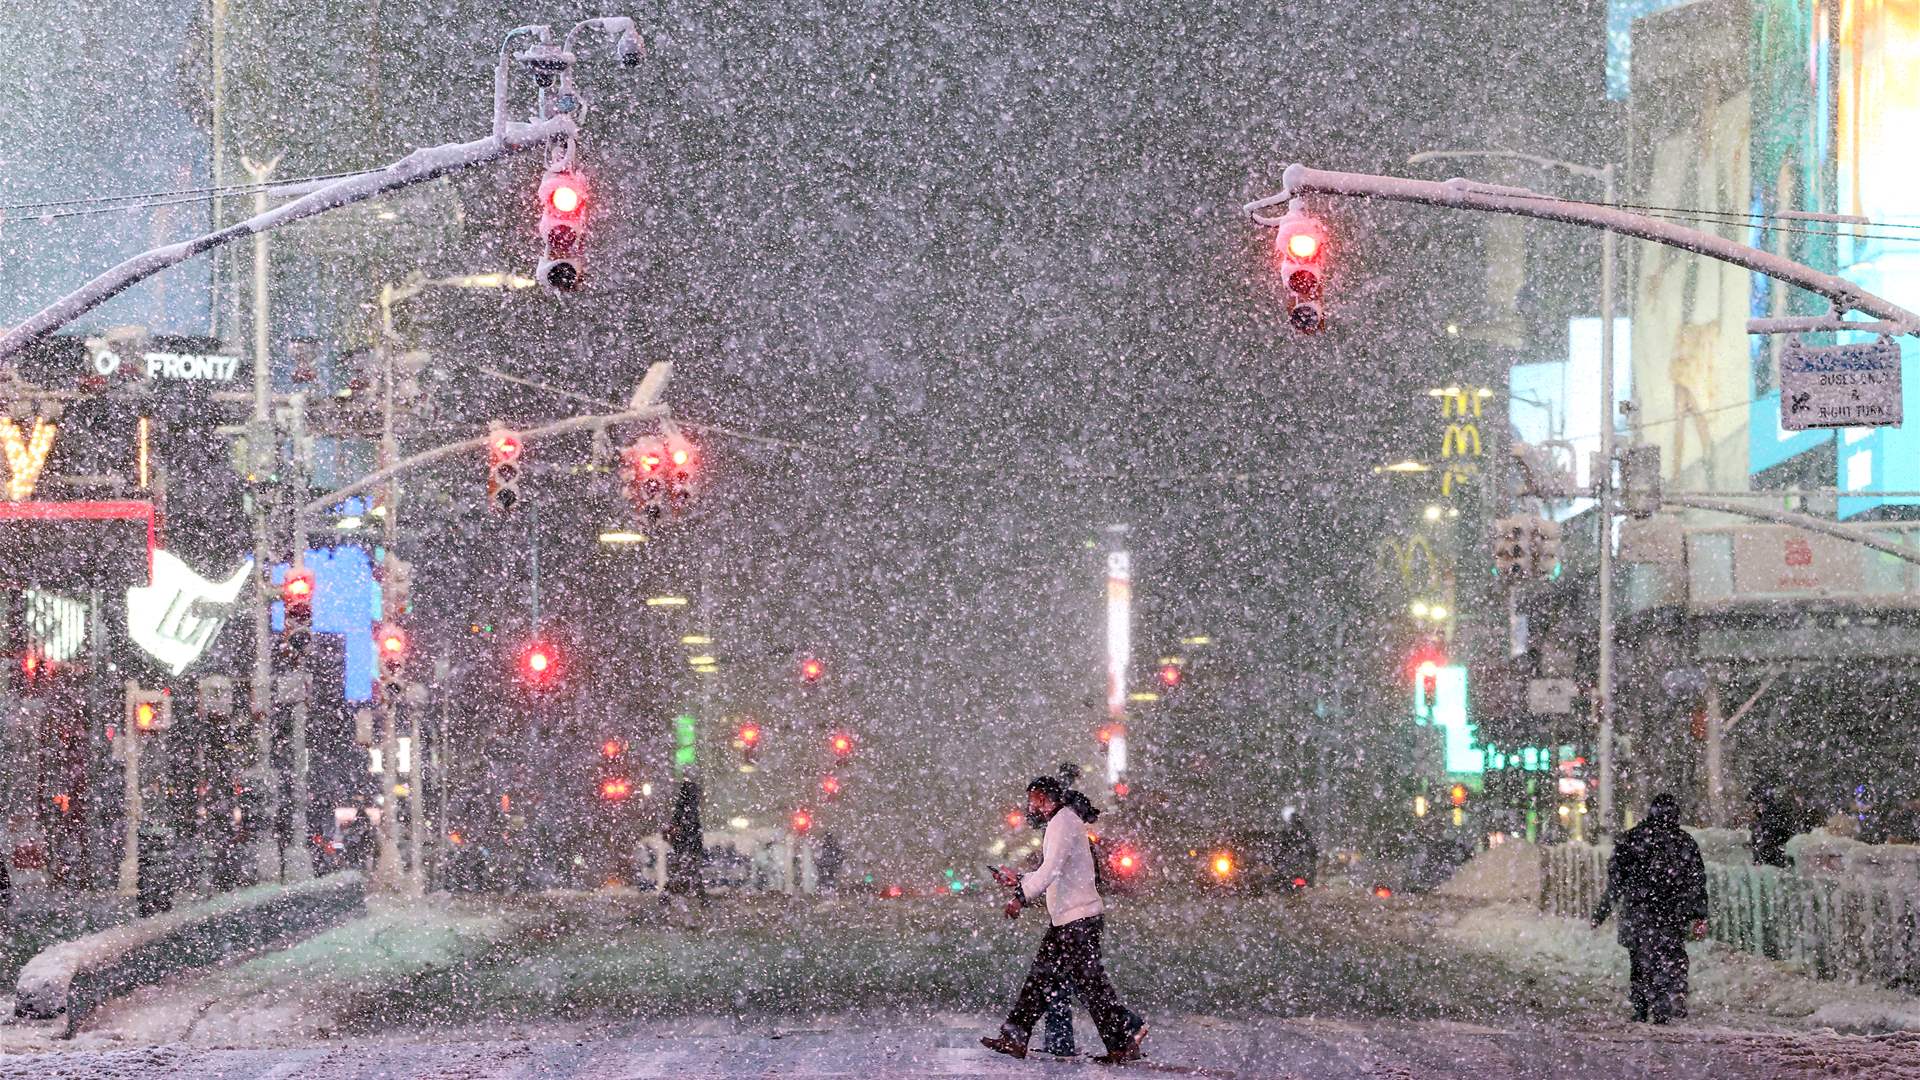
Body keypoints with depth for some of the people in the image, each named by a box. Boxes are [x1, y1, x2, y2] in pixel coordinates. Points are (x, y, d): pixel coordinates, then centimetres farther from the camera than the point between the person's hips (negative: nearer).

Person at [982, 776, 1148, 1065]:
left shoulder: (1062, 822, -12)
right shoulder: (1066, 820, 20)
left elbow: (1051, 870, -23)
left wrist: (1021, 897, -22)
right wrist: (1017, 880, 22)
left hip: (1079, 919, -10)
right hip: (1066, 919, 10)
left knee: (1090, 982, -8)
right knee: (1041, 977, 9)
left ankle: (1124, 1042, -4)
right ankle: (1014, 1039, 11)